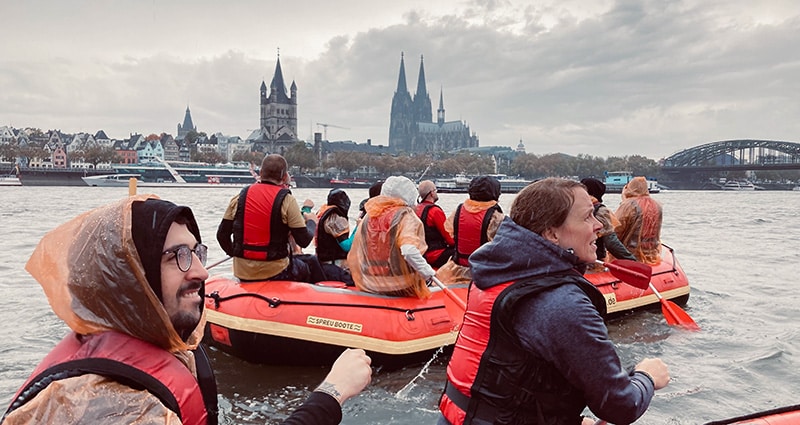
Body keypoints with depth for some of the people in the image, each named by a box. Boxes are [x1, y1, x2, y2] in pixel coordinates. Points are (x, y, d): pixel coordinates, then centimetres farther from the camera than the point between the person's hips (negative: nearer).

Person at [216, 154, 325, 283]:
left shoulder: (240, 197, 2)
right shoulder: (286, 200, -12)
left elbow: (222, 235, 6)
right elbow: (304, 241, -11)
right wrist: (312, 222, 10)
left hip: (242, 273, 5)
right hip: (275, 273, -5)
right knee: (311, 263, 23)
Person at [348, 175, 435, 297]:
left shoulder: (368, 216, 10)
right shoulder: (406, 216, -8)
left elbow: (353, 258, 12)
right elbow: (409, 251, -25)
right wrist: (427, 271, -16)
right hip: (401, 288, -6)